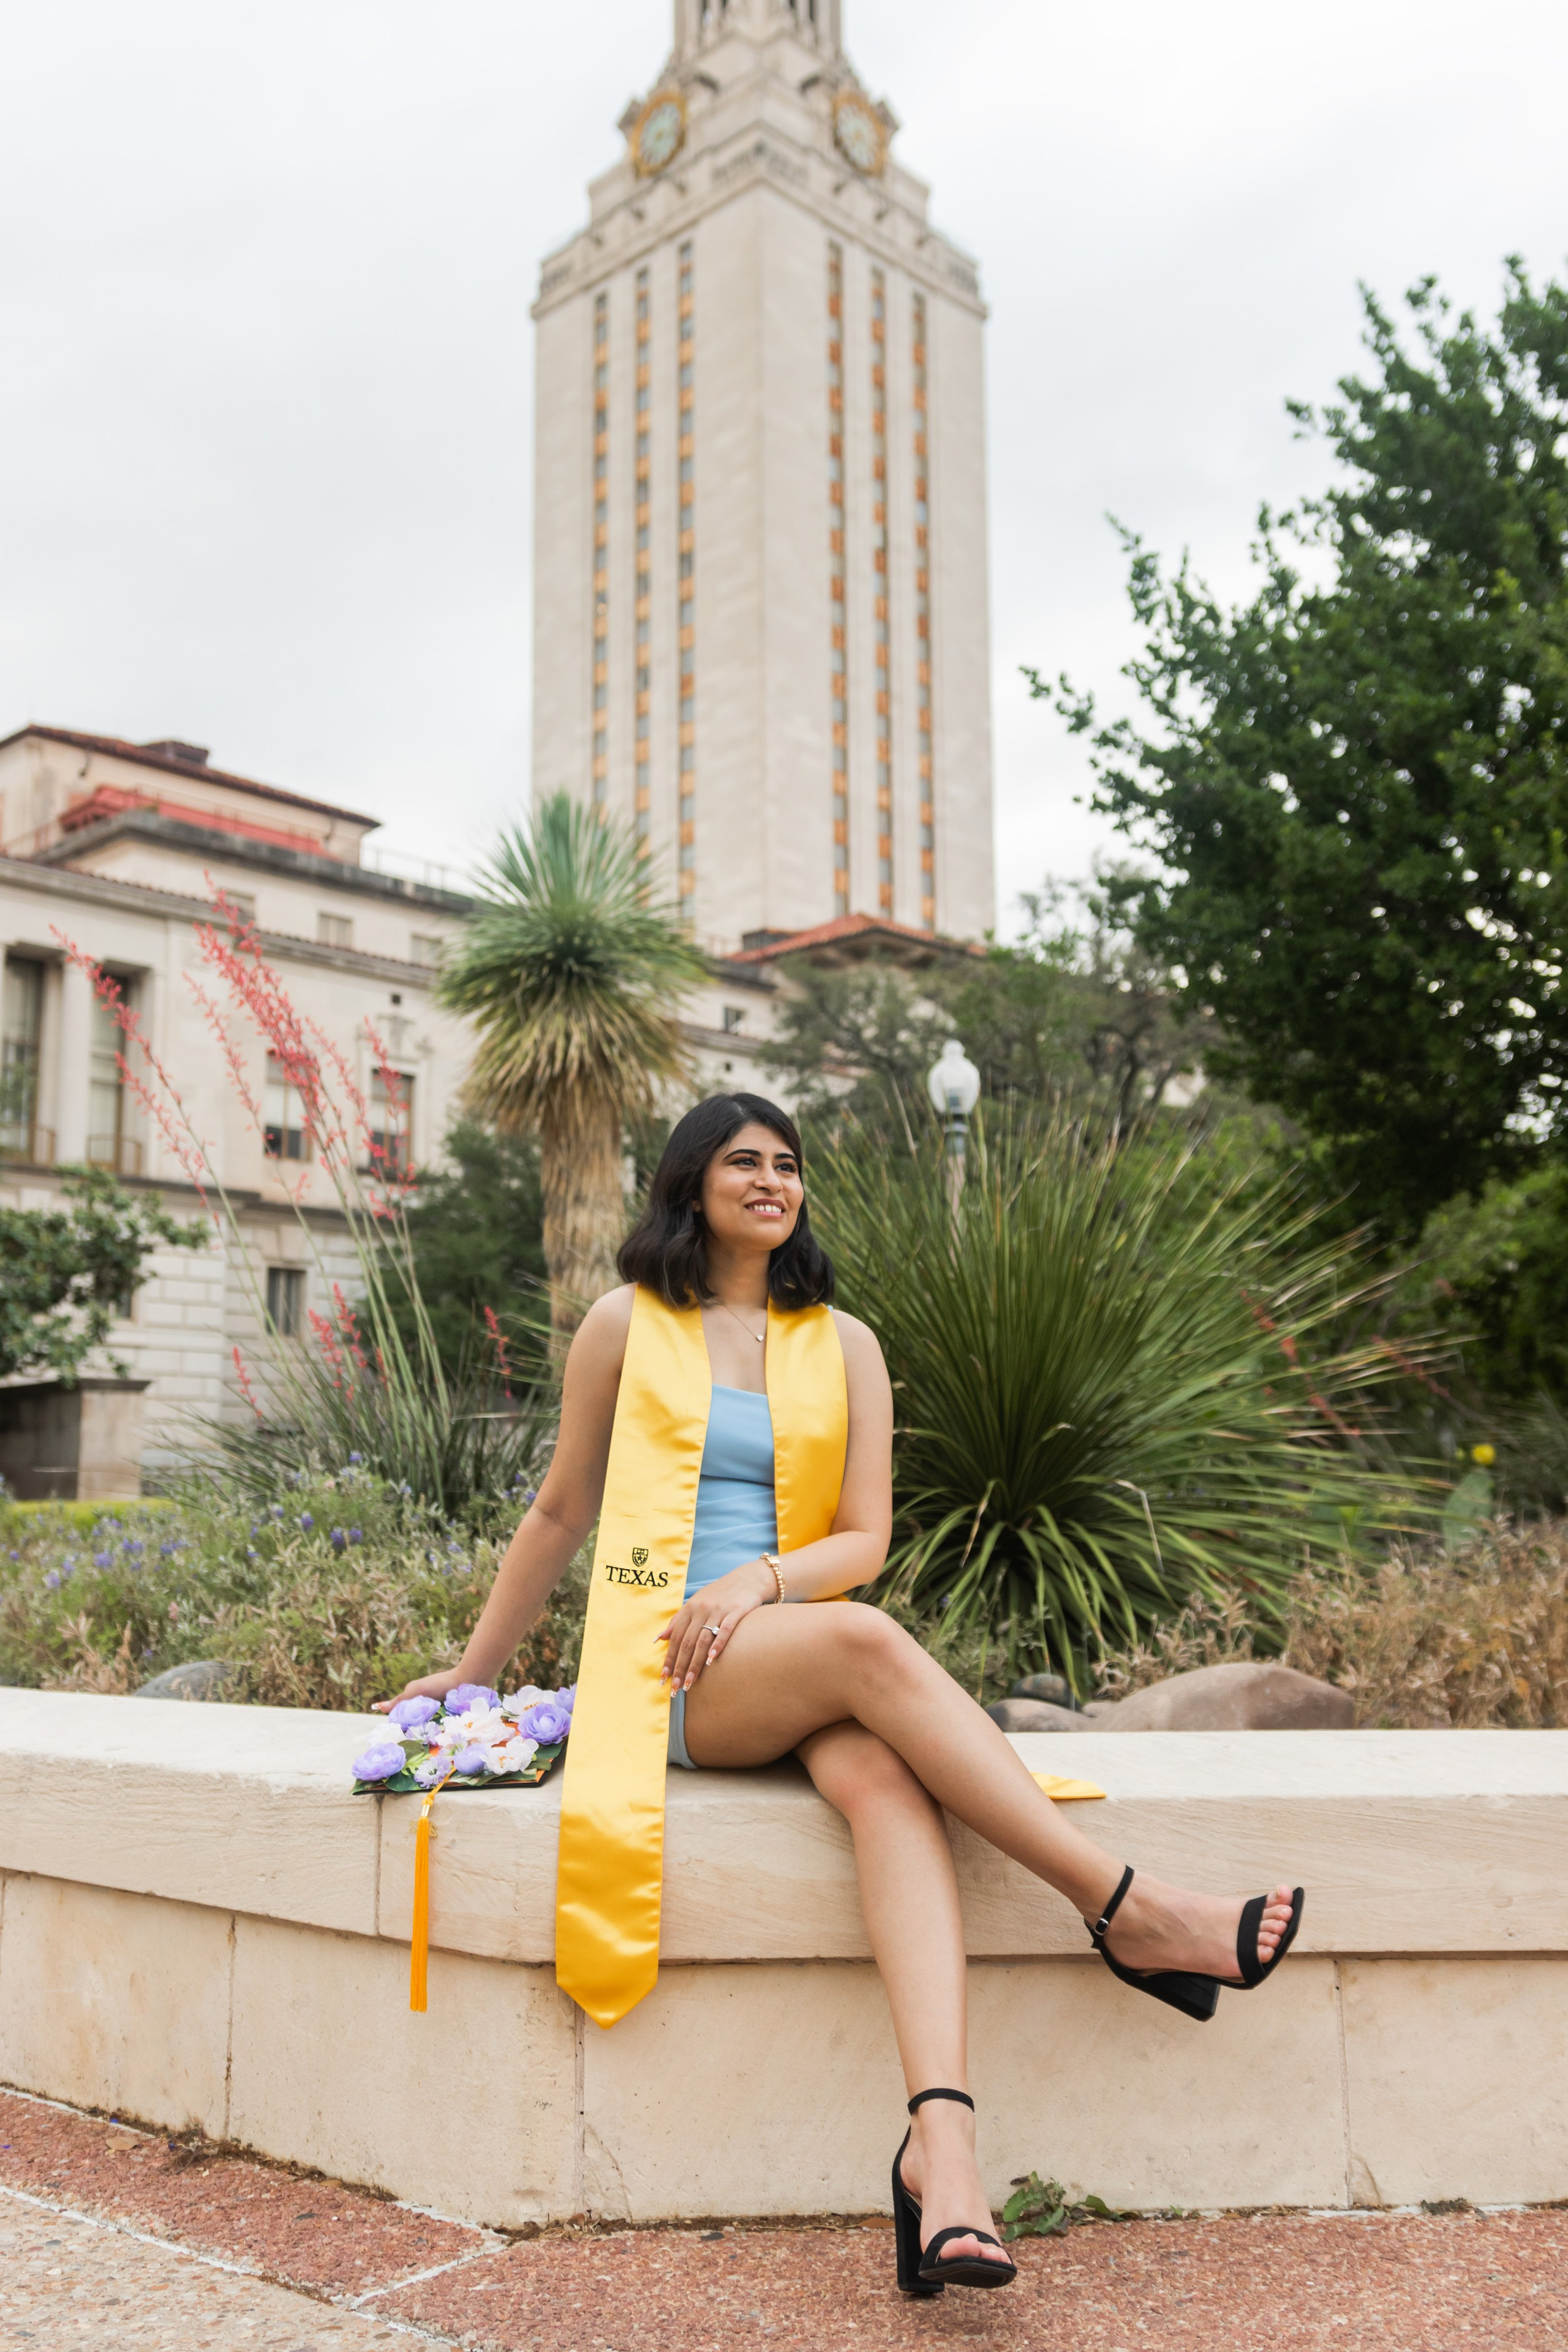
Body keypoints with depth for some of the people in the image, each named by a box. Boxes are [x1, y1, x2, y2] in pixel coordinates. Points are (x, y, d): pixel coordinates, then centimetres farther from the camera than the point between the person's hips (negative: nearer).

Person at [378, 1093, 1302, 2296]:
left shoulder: (844, 1343, 14)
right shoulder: (629, 1325, 8)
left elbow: (864, 1538, 8)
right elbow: (561, 1515, 15)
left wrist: (758, 1579, -12)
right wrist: (471, 1674, 19)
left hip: (793, 1641, 3)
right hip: (663, 1668, -3)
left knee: (887, 1778, -33)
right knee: (866, 1644, -34)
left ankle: (942, 2134, -48)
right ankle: (1132, 1913, -32)